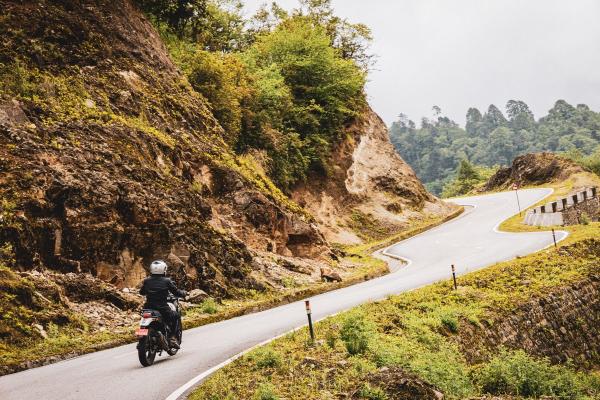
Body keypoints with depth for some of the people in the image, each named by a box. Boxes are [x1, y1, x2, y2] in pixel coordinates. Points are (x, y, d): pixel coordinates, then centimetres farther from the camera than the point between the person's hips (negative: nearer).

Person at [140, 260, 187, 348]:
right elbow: (176, 292, 0)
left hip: (148, 308, 3)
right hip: (162, 309, -3)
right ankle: (173, 338, 9)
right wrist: (184, 293, 21)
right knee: (175, 316, 23)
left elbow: (141, 292, 17)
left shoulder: (147, 281, 2)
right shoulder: (166, 281, -7)